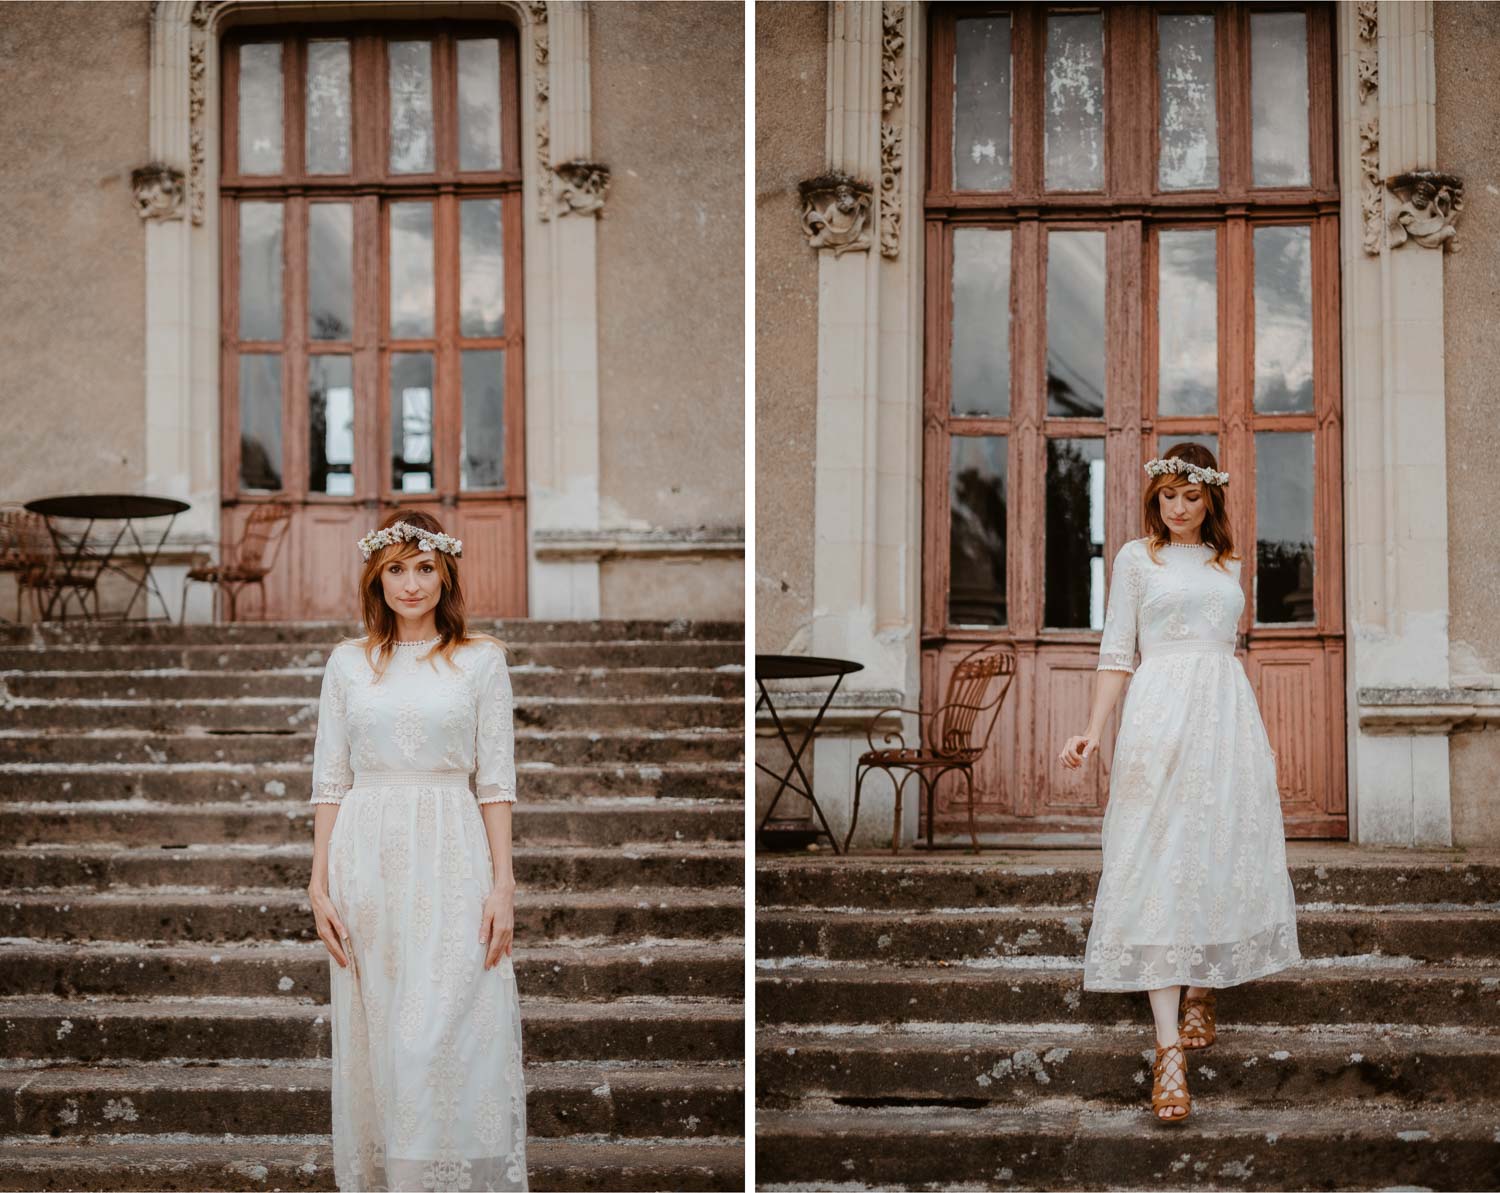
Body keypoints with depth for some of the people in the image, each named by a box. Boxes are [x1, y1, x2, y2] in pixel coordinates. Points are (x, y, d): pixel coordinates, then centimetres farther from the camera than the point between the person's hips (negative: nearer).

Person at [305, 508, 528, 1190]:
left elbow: (496, 781, 1)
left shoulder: (481, 659, 3)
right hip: (368, 865, 2)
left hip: (452, 863, -2)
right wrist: (319, 884, 0)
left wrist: (503, 886, -6)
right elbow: (329, 781, 8)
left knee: (450, 1041, -7)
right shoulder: (348, 663, 8)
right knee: (375, 1040, 6)